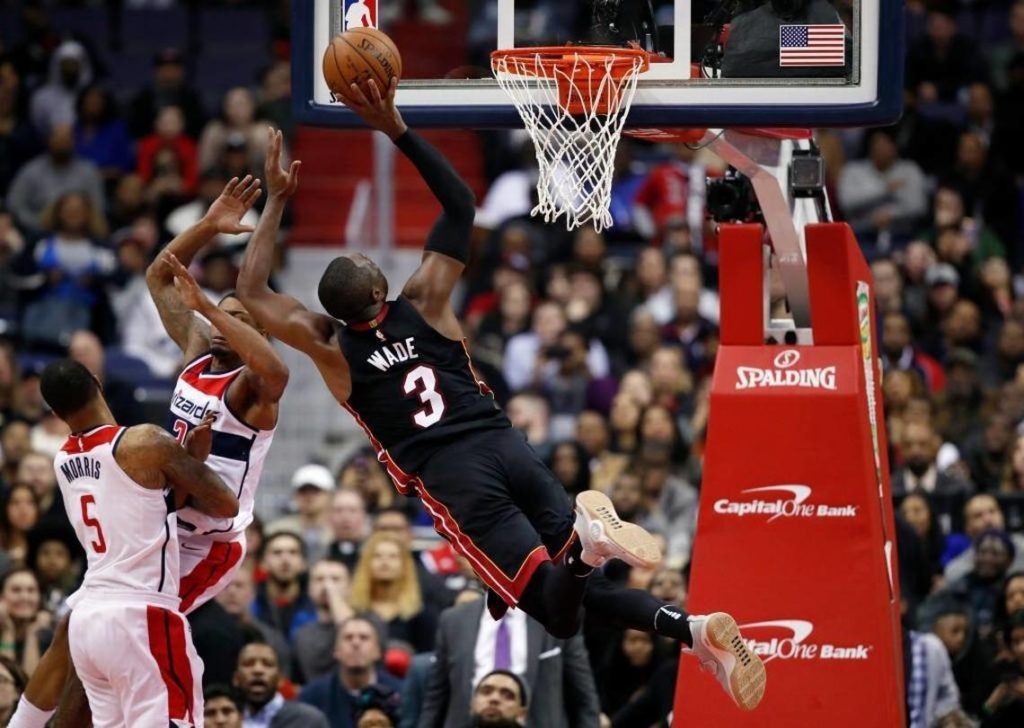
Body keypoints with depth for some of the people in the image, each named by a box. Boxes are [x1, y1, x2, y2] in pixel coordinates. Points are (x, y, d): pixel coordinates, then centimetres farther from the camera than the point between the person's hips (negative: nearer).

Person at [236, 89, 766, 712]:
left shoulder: (333, 348, 7)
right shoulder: (424, 305, 12)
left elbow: (252, 292, 17)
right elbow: (462, 206, 20)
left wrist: (277, 202, 19)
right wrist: (397, 130, 15)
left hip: (450, 474, -3)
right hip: (506, 444, 4)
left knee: (560, 609, -12)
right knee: (589, 592, 5)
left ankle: (585, 538, -46)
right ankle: (694, 629, -24)